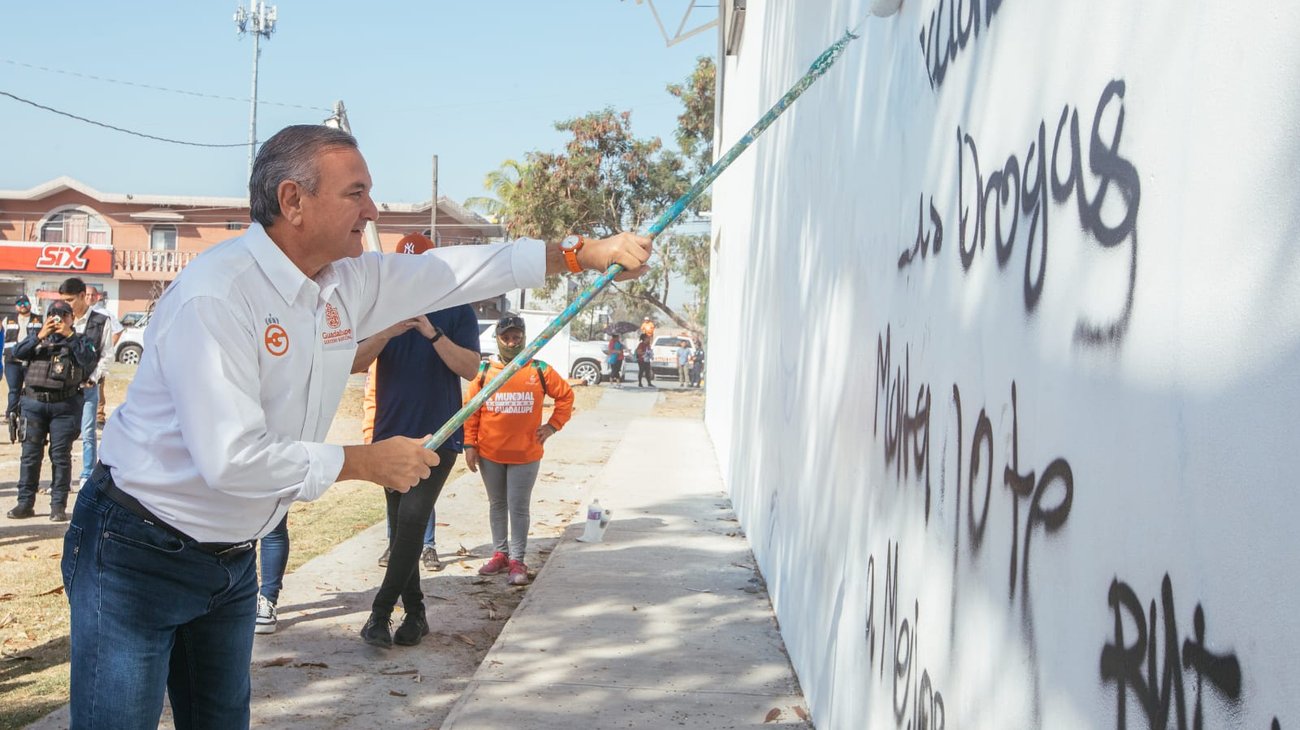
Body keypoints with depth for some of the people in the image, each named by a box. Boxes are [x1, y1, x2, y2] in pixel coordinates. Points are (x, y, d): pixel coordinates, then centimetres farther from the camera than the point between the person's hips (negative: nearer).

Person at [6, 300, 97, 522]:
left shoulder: (79, 340, 10)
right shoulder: (38, 338, 15)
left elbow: (89, 360, -10)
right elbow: (17, 352, -2)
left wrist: (70, 336, -15)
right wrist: (40, 336, -14)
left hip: (65, 405, -2)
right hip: (34, 402, 2)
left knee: (61, 455, 0)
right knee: (30, 453, 3)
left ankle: (58, 505, 5)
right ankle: (25, 502, 10)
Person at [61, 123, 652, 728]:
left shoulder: (347, 283, -1)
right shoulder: (216, 296, -26)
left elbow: (456, 270, 8)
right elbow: (231, 459, -30)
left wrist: (585, 253, 4)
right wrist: (369, 462, -20)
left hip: (230, 558, 8)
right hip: (138, 558, -8)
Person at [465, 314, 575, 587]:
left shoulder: (539, 370, -2)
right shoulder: (484, 370, -1)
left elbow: (566, 395, 9)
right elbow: (470, 409, 1)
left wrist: (552, 425, 2)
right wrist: (469, 444, -3)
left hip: (525, 454, -2)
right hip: (489, 454, 2)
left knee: (518, 508, 0)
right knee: (497, 505, 14)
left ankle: (517, 561, 5)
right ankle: (500, 554, 25)